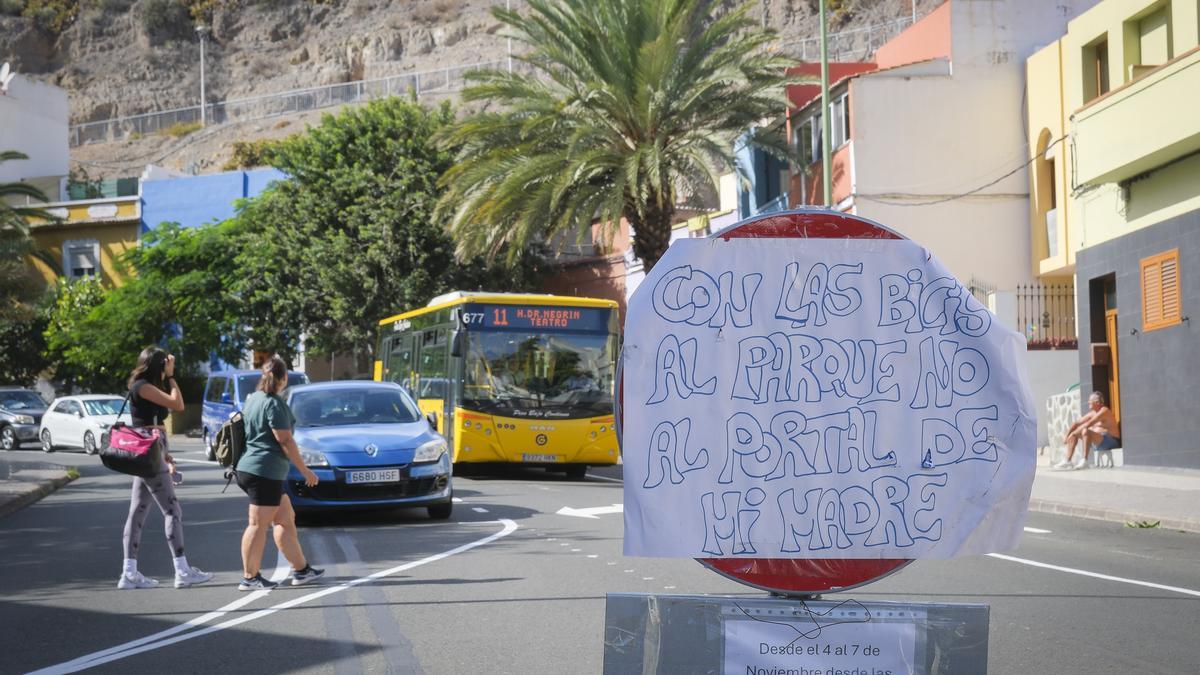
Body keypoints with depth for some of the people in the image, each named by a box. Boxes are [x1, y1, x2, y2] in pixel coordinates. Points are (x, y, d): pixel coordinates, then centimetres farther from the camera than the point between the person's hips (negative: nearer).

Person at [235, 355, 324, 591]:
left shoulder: (252, 399, 15)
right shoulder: (274, 404, -13)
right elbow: (285, 441, -15)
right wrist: (305, 471, -10)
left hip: (248, 468, 10)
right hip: (265, 471, -10)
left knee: (286, 518, 14)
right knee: (259, 525, -6)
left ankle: (301, 569, 18)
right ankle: (250, 578, -3)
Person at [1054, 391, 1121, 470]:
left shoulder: (1104, 411, -14)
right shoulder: (1092, 413, 13)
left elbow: (1088, 424, -25)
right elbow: (1077, 423, 14)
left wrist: (1076, 432, -22)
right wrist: (1067, 435, 2)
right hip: (1098, 441, 10)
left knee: (1086, 431, -34)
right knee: (1073, 435, 6)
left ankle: (1084, 462, -36)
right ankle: (1067, 461, -4)